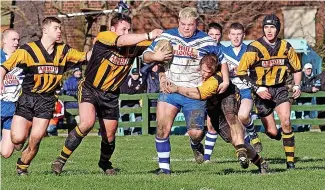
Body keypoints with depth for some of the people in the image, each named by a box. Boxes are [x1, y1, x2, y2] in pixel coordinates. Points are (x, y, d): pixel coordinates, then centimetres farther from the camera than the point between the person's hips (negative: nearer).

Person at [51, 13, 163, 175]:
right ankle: (61, 159, -15)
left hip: (111, 95, 5)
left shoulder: (133, 46, -5)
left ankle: (105, 163, 41)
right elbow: (122, 41, -38)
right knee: (87, 123, -27)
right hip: (90, 89, -5)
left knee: (109, 135, 10)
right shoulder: (103, 37, -21)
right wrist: (149, 35, -41)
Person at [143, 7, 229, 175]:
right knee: (162, 129, -13)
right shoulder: (166, 37, 0)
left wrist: (225, 81, 4)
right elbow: (146, 56, 2)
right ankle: (164, 167, -1)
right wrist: (155, 56, -20)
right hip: (169, 91, 0)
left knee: (196, 133, -8)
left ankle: (196, 145, 30)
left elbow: (221, 60, 16)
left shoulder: (206, 41, 2)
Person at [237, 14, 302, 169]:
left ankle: (290, 161, -11)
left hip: (280, 89, 2)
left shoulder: (286, 47, 0)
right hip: (262, 92, -2)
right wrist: (257, 89, -16)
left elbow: (296, 68, 16)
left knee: (286, 122, -19)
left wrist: (297, 85, 0)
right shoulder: (254, 48, -13)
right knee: (272, 132, -5)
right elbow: (241, 72, -10)